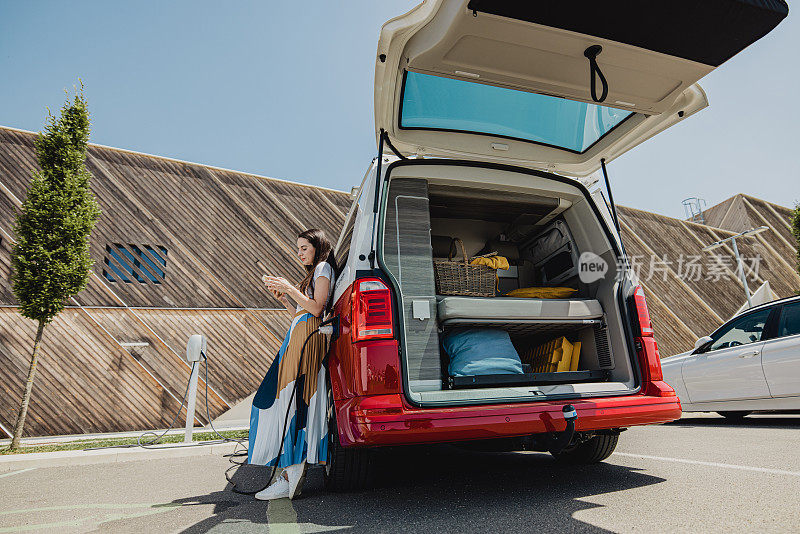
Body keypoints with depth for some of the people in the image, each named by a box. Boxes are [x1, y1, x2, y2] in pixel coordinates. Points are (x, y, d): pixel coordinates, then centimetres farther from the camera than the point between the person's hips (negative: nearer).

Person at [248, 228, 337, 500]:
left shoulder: (324, 268, 1)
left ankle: (291, 474, -13)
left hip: (309, 339, -10)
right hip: (298, 338, 10)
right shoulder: (314, 272, 29)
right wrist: (283, 298, 16)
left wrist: (289, 288, -11)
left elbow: (316, 308, -13)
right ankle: (292, 471, 5)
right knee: (290, 401, 4)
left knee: (293, 401, -14)